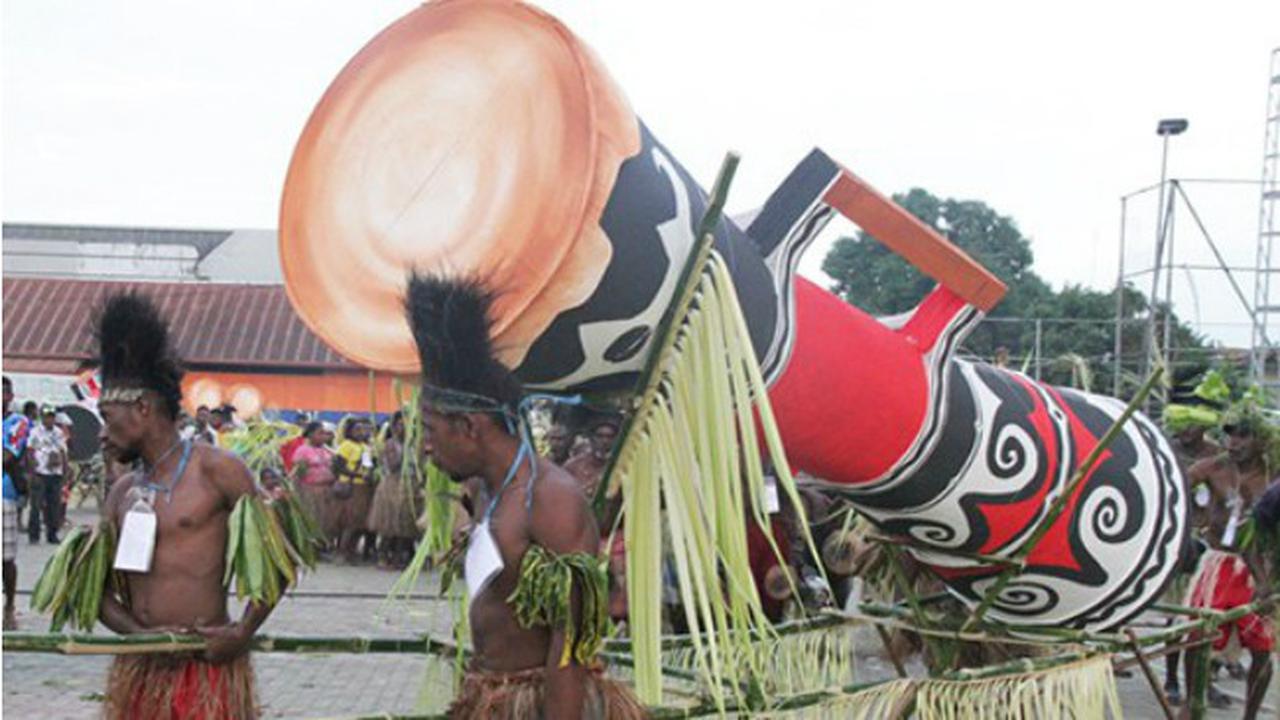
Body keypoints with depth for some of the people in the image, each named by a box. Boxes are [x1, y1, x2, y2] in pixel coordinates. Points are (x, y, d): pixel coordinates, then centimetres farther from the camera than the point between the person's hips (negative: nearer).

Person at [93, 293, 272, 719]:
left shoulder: (215, 470, -4)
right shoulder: (122, 493, 15)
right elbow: (99, 587, 11)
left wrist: (242, 632, -13)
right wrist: (139, 633, -8)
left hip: (208, 665, -6)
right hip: (139, 668, 6)